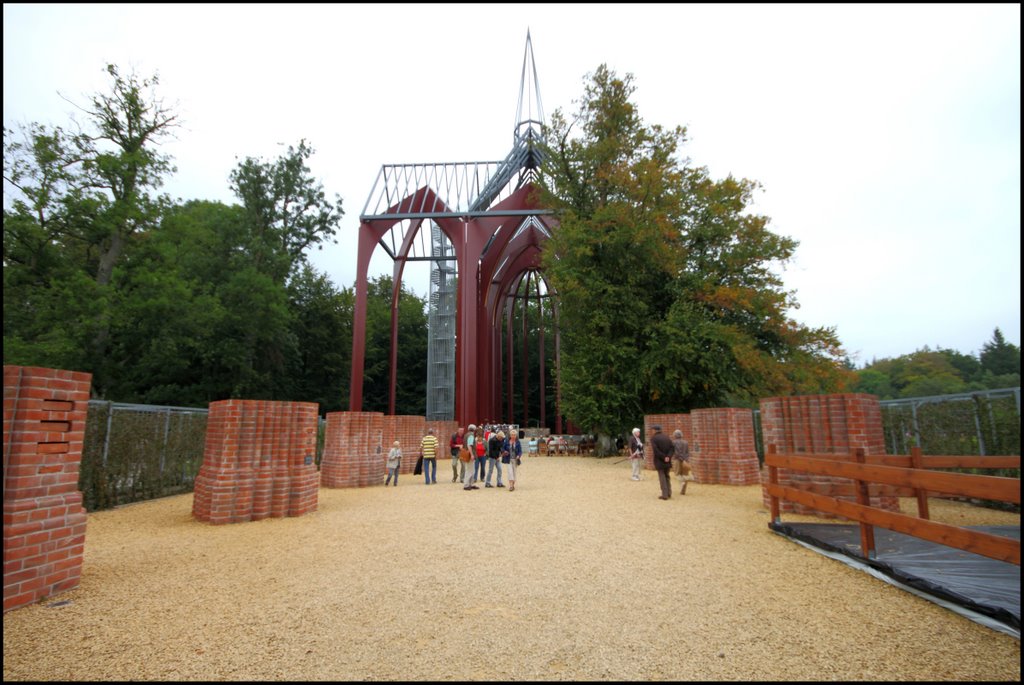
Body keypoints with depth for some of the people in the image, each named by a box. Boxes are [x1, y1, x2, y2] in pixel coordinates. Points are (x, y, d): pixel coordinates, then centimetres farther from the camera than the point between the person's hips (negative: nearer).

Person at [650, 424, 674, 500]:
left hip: (659, 461, -5)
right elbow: (672, 448, -2)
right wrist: (668, 456, -11)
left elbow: (655, 450, -19)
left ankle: (665, 495, -1)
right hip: (667, 461, 5)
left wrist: (663, 457, -13)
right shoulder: (667, 437, 8)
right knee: (667, 476, 17)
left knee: (662, 477, 1)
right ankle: (669, 494, 17)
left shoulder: (653, 438, -8)